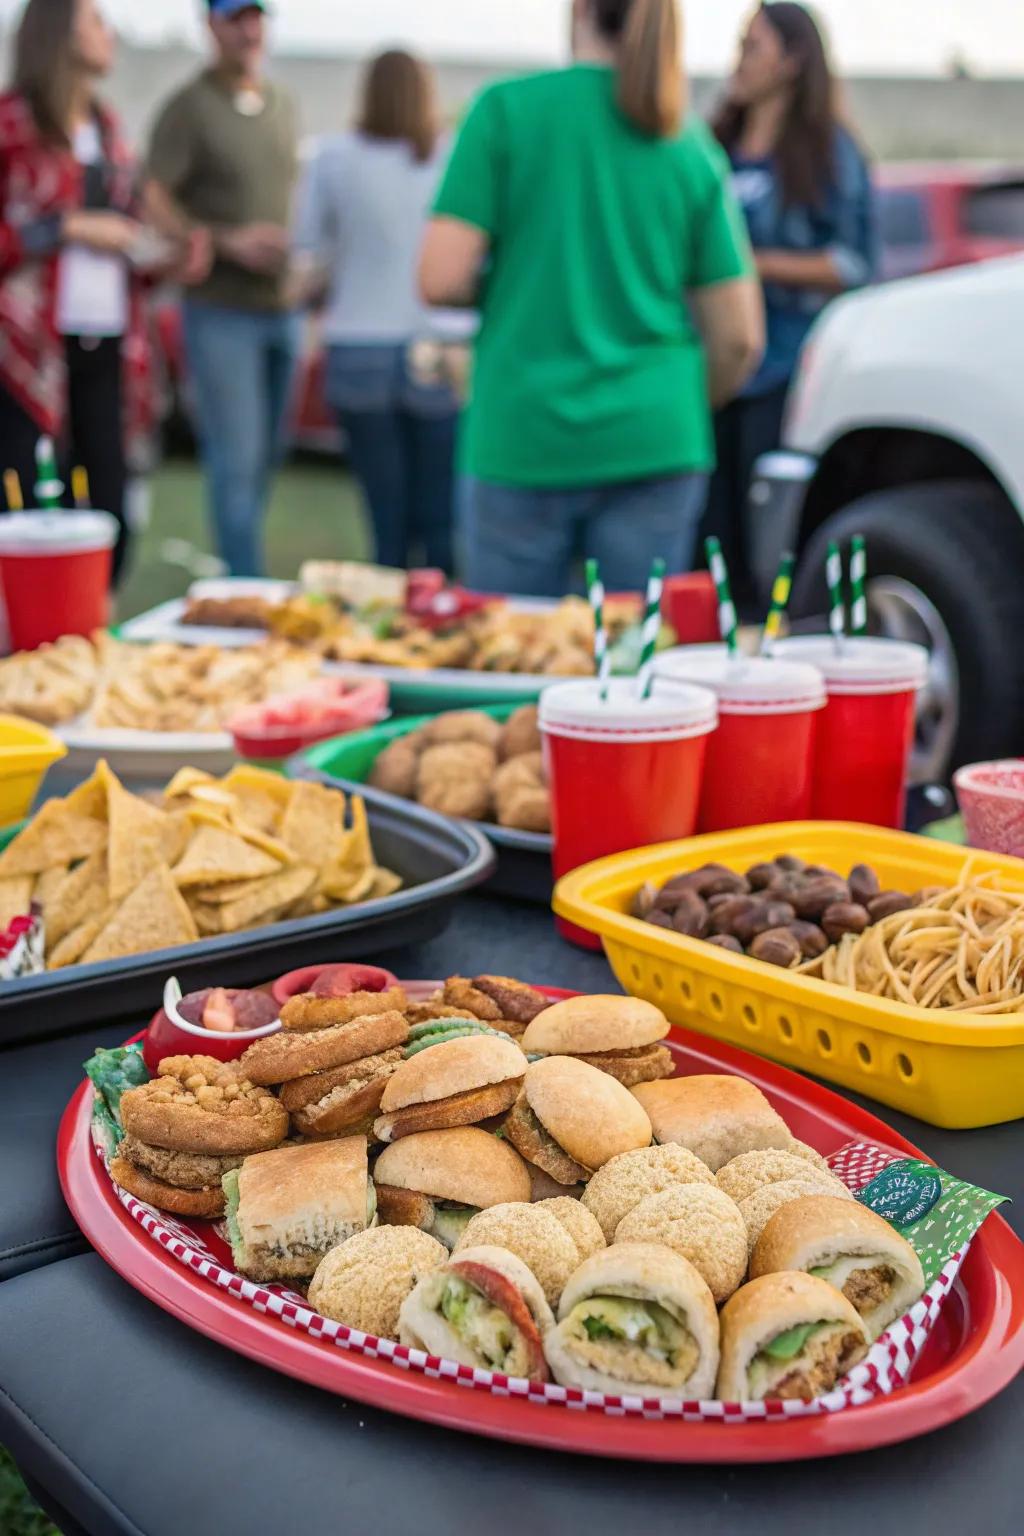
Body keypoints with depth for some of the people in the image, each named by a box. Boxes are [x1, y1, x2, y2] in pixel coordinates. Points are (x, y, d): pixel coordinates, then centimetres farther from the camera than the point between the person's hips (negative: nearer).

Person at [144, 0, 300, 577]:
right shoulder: (189, 108, -6)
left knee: (267, 456, 11)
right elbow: (153, 204, -11)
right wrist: (229, 243, -20)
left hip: (282, 308, 6)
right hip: (222, 311, -6)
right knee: (238, 458, -9)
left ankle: (239, 560, 24)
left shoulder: (284, 106, 14)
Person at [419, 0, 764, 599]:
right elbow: (740, 337, 5)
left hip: (521, 442, -2)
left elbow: (441, 279, -8)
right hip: (654, 446, 3)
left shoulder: (506, 108, -1)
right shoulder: (694, 149, 7)